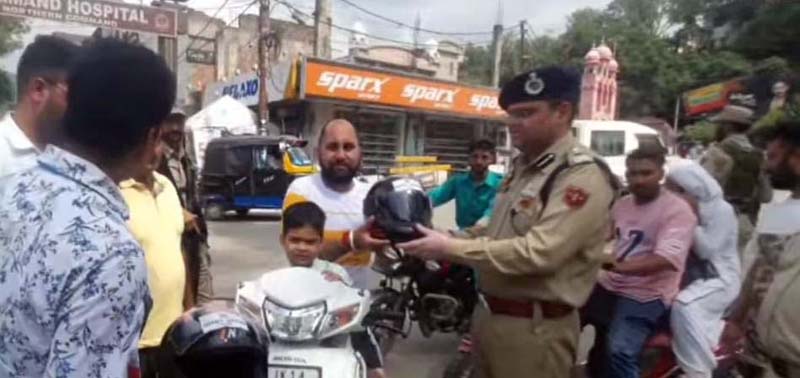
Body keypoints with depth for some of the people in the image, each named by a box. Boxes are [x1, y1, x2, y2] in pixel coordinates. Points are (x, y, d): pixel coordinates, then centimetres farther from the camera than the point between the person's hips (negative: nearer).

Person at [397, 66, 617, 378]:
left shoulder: (582, 176, -20)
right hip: (490, 313, 8)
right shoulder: (522, 165, 10)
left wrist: (450, 249, -26)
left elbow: (538, 252, -29)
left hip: (534, 326, -8)